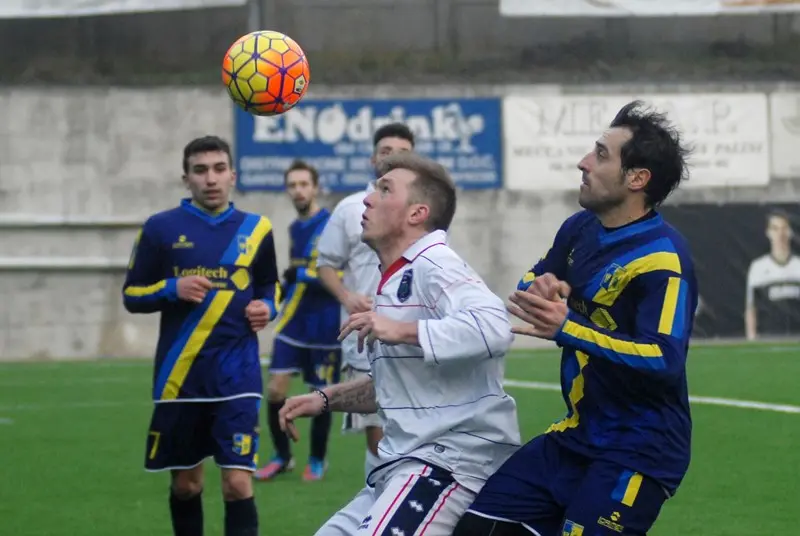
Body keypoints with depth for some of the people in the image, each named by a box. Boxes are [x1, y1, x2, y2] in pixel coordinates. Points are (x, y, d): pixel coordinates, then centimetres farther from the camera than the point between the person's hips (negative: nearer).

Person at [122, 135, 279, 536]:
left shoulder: (255, 229, 6)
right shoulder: (161, 228, 0)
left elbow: (269, 289, 20)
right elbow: (132, 295, 3)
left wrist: (266, 309, -3)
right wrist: (172, 288, -15)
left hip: (237, 376, 0)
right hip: (179, 376, 0)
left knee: (238, 483, -10)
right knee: (185, 483, 11)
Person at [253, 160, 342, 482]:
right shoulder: (294, 229, 11)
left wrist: (304, 275, -23)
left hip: (324, 327, -5)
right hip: (292, 322, 5)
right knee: (275, 391, -4)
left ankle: (317, 461, 21)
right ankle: (282, 456, 12)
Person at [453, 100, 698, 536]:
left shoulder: (662, 259, -19)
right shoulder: (581, 229, 7)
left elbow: (664, 359, -29)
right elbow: (528, 287, 20)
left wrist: (566, 328, -35)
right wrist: (540, 288, -6)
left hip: (639, 453, -8)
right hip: (576, 436, 8)